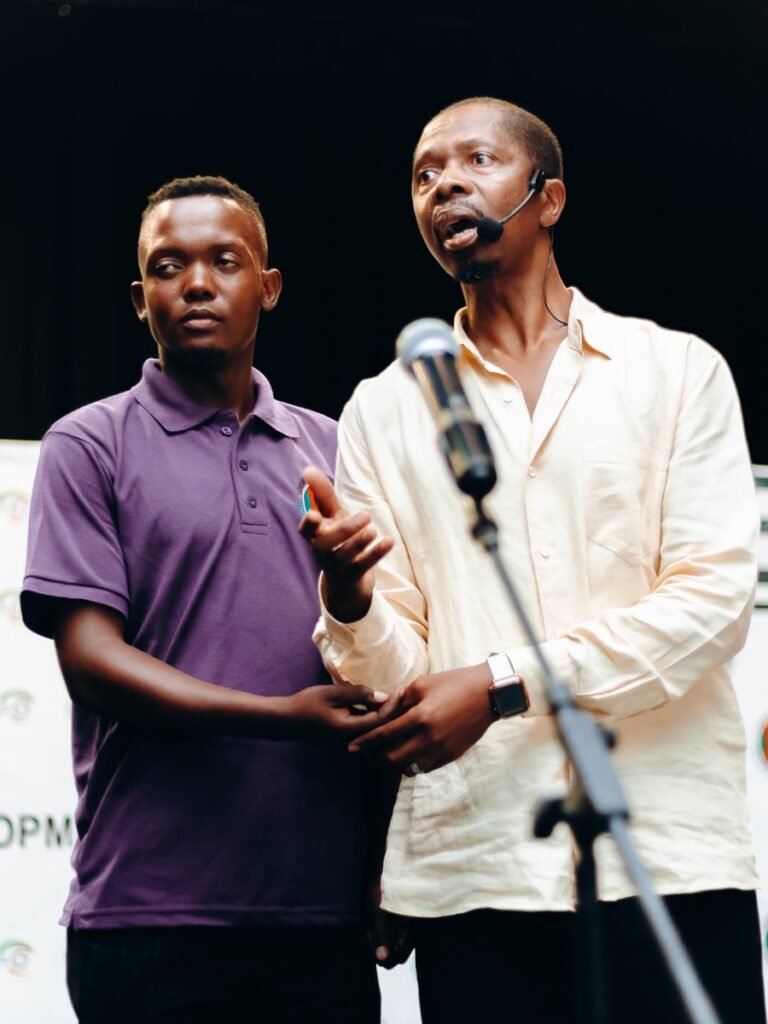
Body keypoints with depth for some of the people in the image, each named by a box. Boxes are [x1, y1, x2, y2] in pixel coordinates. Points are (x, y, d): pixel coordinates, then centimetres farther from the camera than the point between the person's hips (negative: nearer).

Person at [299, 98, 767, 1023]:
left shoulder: (678, 371, 8)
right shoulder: (382, 410, 13)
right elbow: (391, 668, 7)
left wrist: (504, 685, -12)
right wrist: (348, 598, -15)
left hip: (666, 848, -1)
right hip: (470, 869, 1)